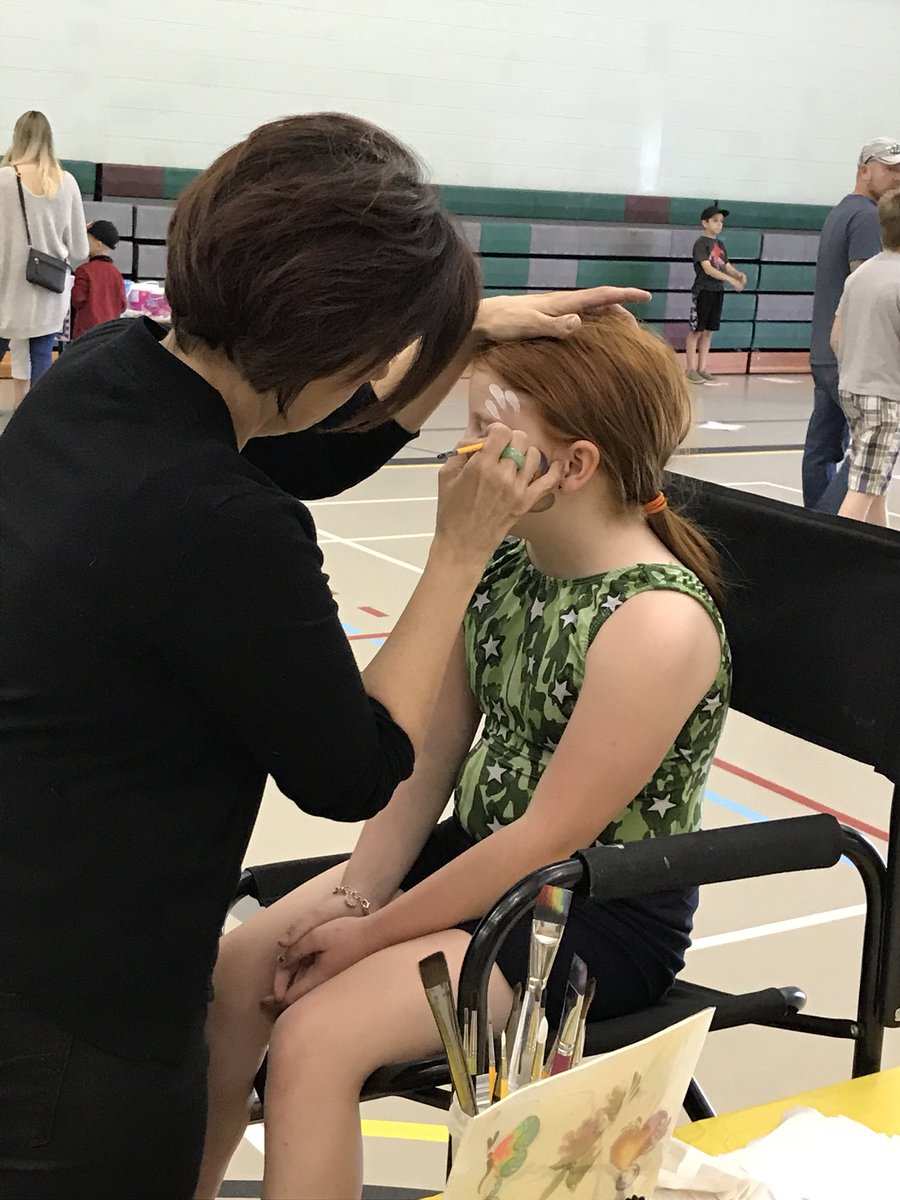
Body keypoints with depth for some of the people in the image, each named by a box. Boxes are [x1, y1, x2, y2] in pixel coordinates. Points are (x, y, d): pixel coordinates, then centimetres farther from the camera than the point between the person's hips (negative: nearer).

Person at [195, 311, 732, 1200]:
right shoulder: (500, 561, -3)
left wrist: (373, 935, -15)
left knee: (316, 1037, -21)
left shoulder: (659, 621, -25)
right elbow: (428, 758, 3)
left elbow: (551, 838, -22)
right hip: (478, 856, 7)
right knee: (237, 971, -1)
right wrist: (357, 897, -6)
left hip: (602, 918, -7)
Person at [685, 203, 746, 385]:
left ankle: (702, 368, 14)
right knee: (696, 330, -1)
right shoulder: (701, 243, -10)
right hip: (702, 291, -7)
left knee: (709, 331, 9)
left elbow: (727, 266, 13)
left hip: (717, 292, 7)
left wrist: (739, 274, -9)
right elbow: (707, 269, -19)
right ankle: (691, 369, 3)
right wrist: (731, 280, -25)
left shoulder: (720, 244, 13)